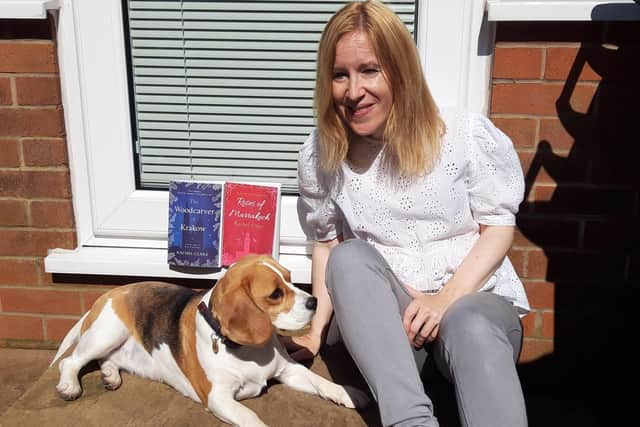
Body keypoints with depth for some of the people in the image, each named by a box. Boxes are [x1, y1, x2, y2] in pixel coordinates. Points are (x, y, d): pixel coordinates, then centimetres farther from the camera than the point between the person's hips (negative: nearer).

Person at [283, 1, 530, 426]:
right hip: (384, 316, 2)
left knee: (472, 327, -38)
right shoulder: (320, 155, 1)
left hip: (475, 296, -2)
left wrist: (447, 300, -15)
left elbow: (499, 227, -2)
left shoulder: (466, 134, -5)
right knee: (349, 257, -30)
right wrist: (319, 321, -4)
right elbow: (327, 244, 10)